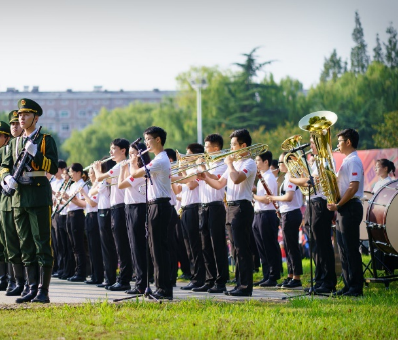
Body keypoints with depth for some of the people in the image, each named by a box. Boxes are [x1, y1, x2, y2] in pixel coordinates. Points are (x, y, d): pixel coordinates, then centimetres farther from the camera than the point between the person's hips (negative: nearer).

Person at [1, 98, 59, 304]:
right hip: (19, 198, 6)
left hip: (39, 198, -6)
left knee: (43, 245, -6)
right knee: (26, 247, 7)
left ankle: (43, 291, -6)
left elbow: (53, 168, -8)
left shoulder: (46, 140, 0)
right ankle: (32, 289, 11)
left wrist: (35, 154, -19)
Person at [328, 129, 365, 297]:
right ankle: (348, 285, 15)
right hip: (343, 209, 10)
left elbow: (353, 188, -21)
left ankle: (356, 288, -7)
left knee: (351, 249, -9)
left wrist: (338, 205, -17)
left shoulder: (353, 161, -13)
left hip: (350, 208, -10)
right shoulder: (347, 161, 19)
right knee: (344, 249, 11)